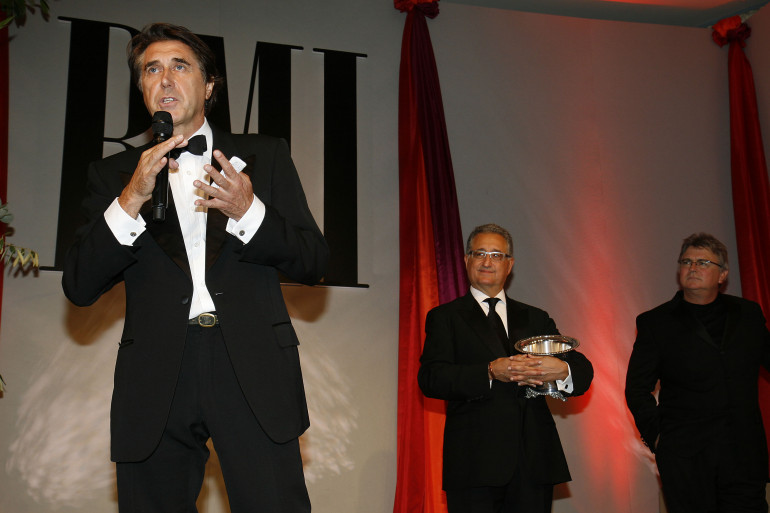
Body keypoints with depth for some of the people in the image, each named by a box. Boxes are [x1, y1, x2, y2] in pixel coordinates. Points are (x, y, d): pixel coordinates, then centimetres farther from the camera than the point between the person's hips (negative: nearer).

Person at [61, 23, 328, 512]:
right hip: (155, 378, 1)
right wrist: (131, 200, -10)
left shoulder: (265, 155, 13)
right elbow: (79, 287, 4)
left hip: (252, 370, -1)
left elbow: (314, 262, 6)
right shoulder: (114, 174, 14)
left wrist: (247, 211, -11)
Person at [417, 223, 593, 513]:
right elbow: (429, 378, -6)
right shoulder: (445, 318, 8)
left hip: (534, 462, 3)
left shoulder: (536, 319, 19)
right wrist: (491, 373, -19)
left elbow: (583, 370, 11)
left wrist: (561, 371, -14)